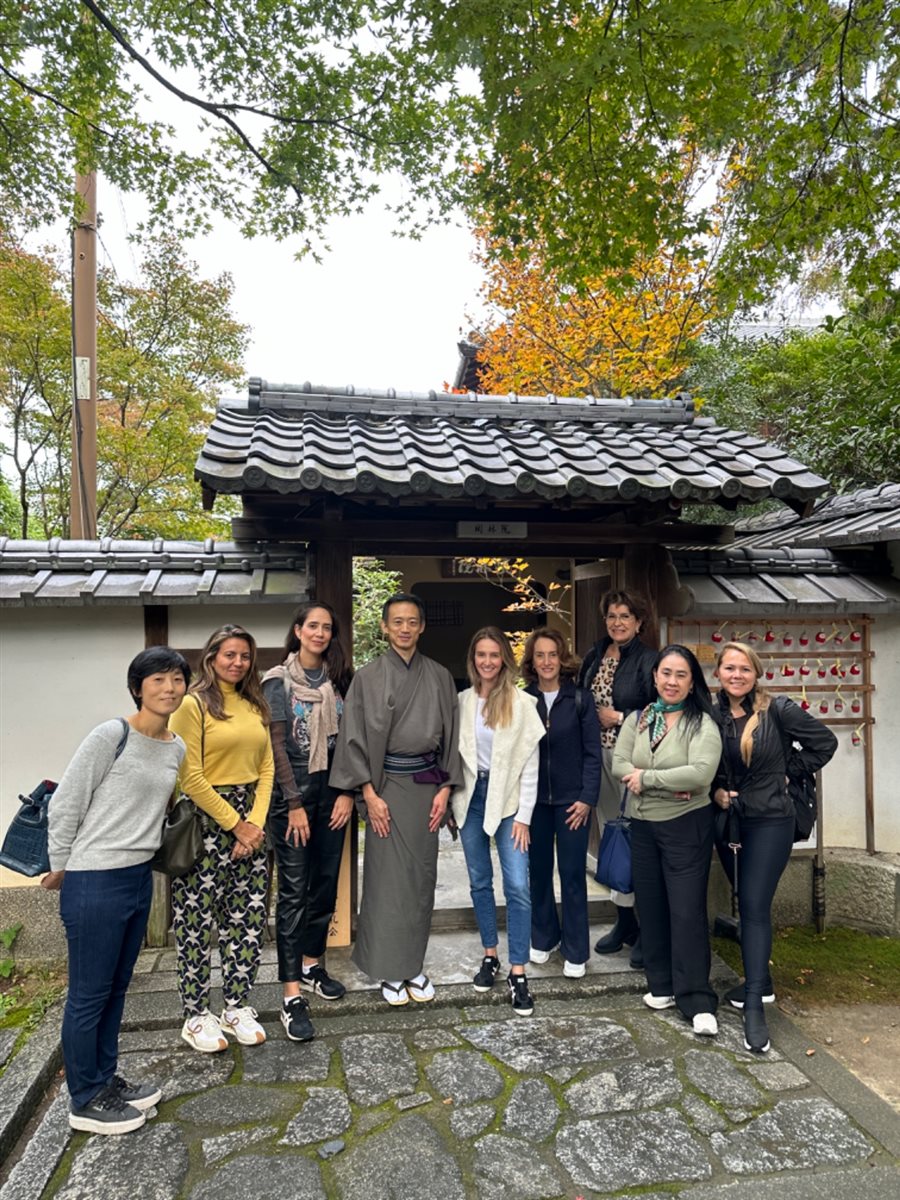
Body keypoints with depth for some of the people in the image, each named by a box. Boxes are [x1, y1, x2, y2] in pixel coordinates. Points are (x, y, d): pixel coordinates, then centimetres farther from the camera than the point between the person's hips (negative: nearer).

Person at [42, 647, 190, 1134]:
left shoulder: (177, 748, 4)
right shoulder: (110, 736, -17)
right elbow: (65, 805, -12)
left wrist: (141, 852, 17)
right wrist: (61, 868, -3)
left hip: (140, 877, 7)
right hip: (95, 882, -7)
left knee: (116, 988, 20)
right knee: (89, 994, 8)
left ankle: (105, 1080, 37)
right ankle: (85, 1101, 25)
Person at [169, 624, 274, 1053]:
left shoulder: (255, 706, 11)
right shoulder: (195, 704, -7)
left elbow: (266, 767, 9)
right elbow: (191, 778, -12)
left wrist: (256, 821, -4)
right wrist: (235, 823, -10)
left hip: (251, 821, 6)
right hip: (206, 820, -6)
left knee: (247, 918, 9)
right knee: (198, 921, 3)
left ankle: (237, 1008, 24)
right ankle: (196, 1017, 19)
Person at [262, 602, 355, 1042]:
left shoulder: (339, 679, 7)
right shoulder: (278, 680, -4)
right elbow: (276, 745, -8)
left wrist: (347, 792, -2)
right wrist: (294, 804, -11)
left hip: (332, 792, 4)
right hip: (292, 793, -4)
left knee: (325, 883, 11)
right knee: (294, 890, -3)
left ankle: (311, 963, 29)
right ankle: (292, 994, 2)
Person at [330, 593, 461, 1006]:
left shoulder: (439, 676, 5)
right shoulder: (368, 677, -3)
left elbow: (449, 734, 7)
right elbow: (355, 737, -4)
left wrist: (445, 788, 0)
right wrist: (370, 794, -9)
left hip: (427, 784, 3)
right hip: (387, 784, -3)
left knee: (421, 876, 9)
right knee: (388, 877, 2)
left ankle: (413, 964, 24)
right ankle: (390, 970, 18)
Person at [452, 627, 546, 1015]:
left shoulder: (522, 703, -7)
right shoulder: (462, 701, 3)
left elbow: (530, 762, -7)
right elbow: (454, 752, 7)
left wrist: (523, 816, -9)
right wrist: (453, 801, 3)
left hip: (507, 798, -3)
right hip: (471, 797, 4)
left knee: (518, 886, -7)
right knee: (480, 881, 13)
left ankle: (518, 974, 3)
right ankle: (490, 956, 28)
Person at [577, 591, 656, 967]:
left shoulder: (648, 660, -8)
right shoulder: (594, 656, 10)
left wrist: (618, 717, -12)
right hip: (599, 755, 6)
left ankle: (647, 930, 12)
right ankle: (624, 921, 29)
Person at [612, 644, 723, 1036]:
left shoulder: (702, 723, -10)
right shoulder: (636, 719, 4)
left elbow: (701, 773, -23)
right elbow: (619, 765, -5)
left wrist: (646, 777, -17)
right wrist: (671, 781, -18)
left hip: (686, 826, -5)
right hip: (643, 826, 5)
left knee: (687, 911, -3)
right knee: (651, 907, 13)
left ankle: (697, 1001, 9)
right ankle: (662, 985, 29)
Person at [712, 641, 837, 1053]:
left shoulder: (777, 710, -11)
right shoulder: (710, 715, -1)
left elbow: (824, 742, -2)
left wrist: (787, 769, -4)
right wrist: (716, 790, -4)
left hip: (769, 821, -4)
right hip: (728, 821, 4)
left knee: (754, 907, -8)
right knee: (748, 905, 16)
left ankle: (754, 1007, -3)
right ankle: (760, 981, 32)